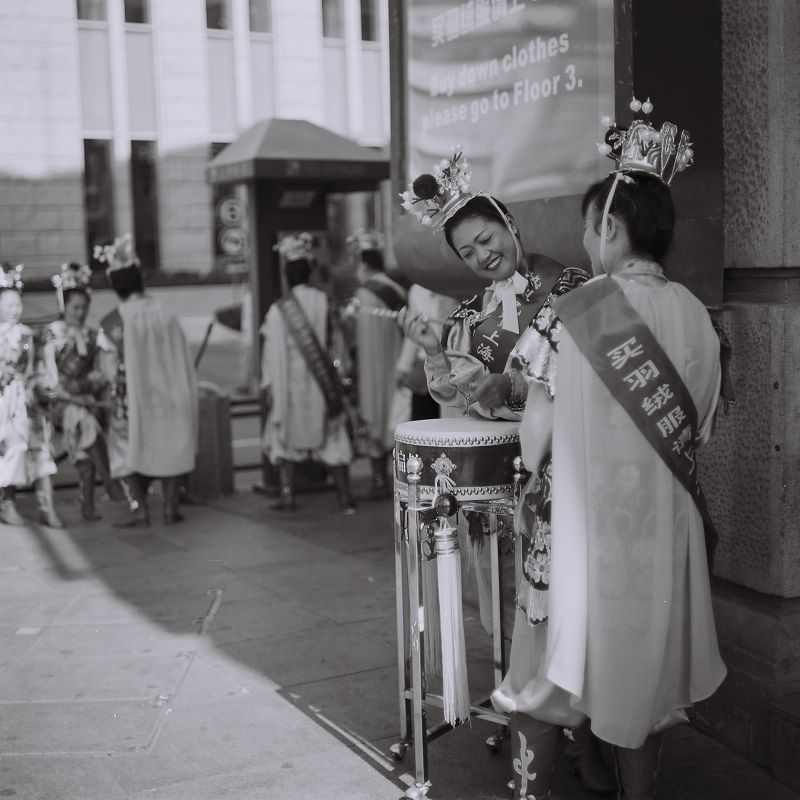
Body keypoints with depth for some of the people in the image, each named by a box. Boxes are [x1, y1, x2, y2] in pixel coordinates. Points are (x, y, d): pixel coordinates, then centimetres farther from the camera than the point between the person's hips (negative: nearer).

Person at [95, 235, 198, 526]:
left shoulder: (113, 322, -13)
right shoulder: (165, 314, -4)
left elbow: (109, 369, -11)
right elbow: (182, 361, 1)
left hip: (131, 399, -3)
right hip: (167, 396, 3)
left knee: (129, 446, 11)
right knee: (169, 444, 14)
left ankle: (139, 507, 4)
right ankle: (170, 506, 15)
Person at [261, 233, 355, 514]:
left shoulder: (278, 309, -9)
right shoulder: (324, 302, -4)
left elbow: (273, 351, -7)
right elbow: (332, 340, 4)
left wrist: (268, 384, -1)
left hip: (289, 383, -2)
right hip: (320, 383, 2)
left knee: (285, 437, 13)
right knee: (332, 440, 7)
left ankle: (287, 495, 11)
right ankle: (345, 497, 5)